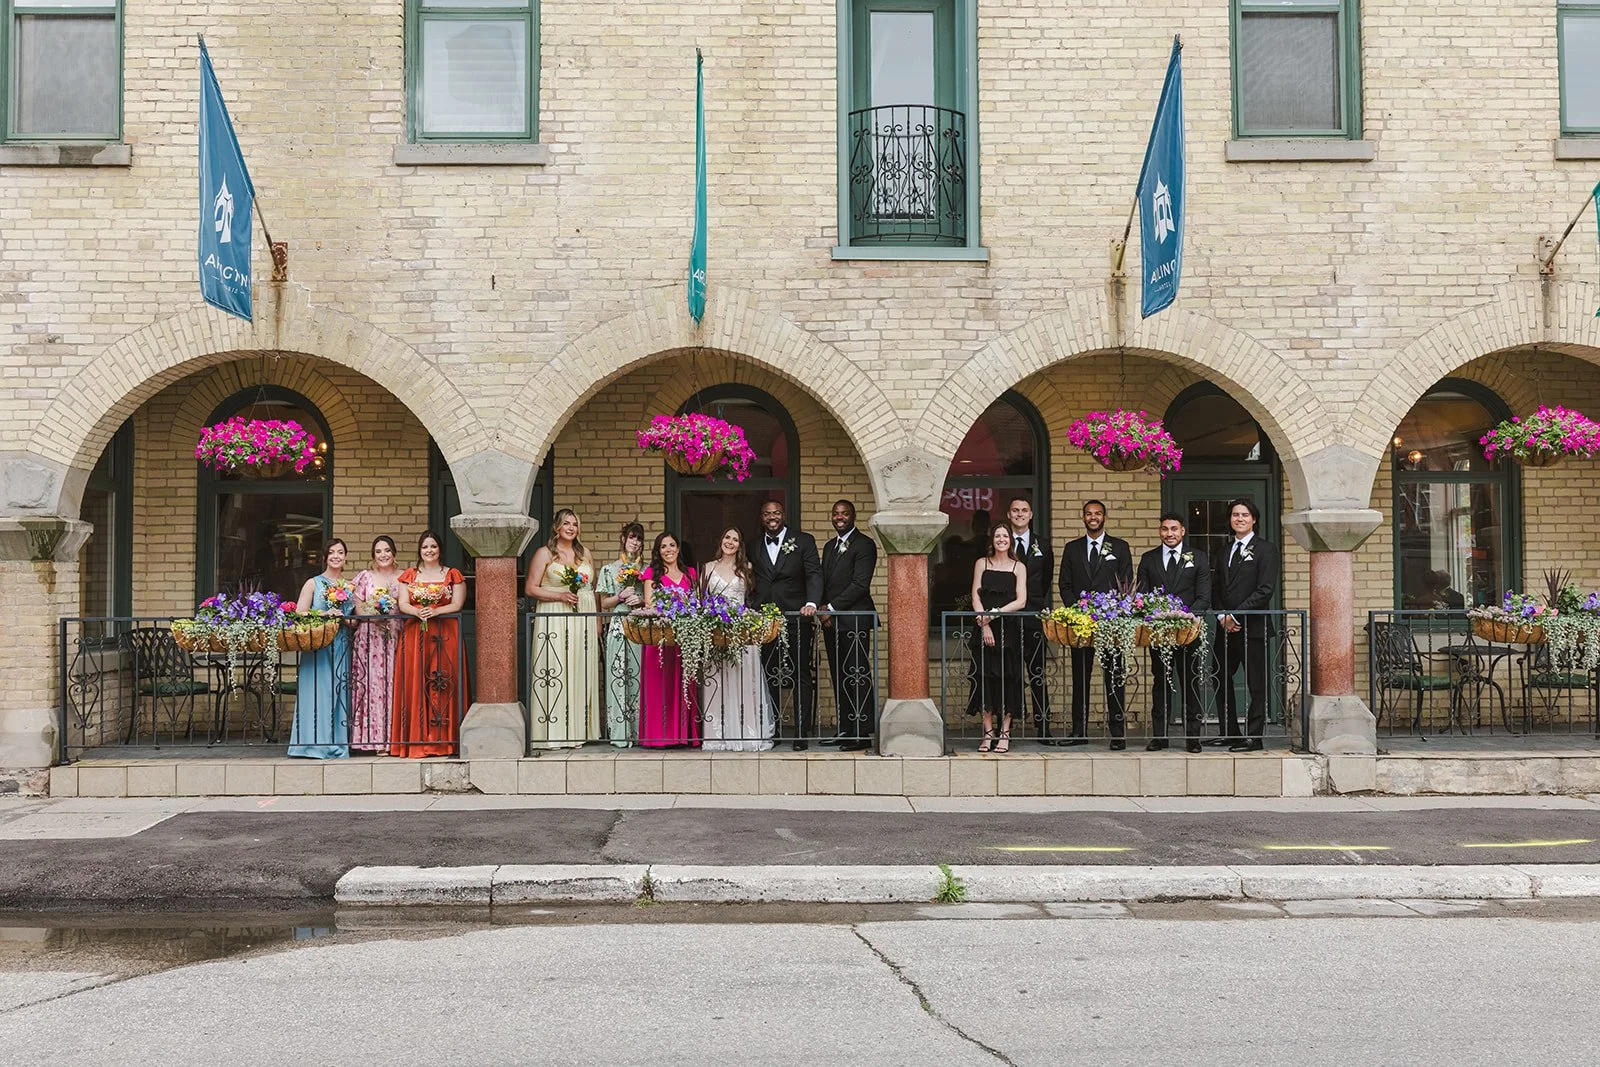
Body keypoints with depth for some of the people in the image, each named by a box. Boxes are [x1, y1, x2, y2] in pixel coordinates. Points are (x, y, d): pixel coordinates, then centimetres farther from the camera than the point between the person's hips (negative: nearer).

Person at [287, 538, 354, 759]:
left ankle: (338, 745, 5)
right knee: (318, 692, -8)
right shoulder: (313, 584, 5)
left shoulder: (349, 587, 16)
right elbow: (300, 615, -5)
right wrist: (326, 615, -16)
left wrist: (343, 618, -1)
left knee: (339, 692, 2)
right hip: (317, 646, -3)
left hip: (342, 647, 4)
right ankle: (317, 744, -6)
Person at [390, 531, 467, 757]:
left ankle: (441, 740, -4)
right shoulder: (409, 575, 15)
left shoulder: (453, 575, 9)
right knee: (414, 684, -4)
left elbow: (457, 604, 0)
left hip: (445, 635, -2)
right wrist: (418, 612, -15)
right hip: (414, 634, 2)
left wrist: (434, 611, -15)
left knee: (442, 686, -7)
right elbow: (403, 604, 5)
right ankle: (416, 740, -2)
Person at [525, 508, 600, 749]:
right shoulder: (544, 554, 2)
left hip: (583, 621, 5)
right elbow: (530, 589, -3)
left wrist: (597, 622, 12)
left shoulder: (584, 554, 16)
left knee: (581, 673, 2)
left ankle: (577, 731, 7)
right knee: (553, 673, -8)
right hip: (553, 620, -4)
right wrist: (560, 596, -14)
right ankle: (553, 732, -5)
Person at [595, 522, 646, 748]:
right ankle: (619, 732, -4)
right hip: (618, 627, -1)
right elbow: (604, 604, 8)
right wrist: (621, 596, -8)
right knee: (618, 677, -6)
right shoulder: (609, 569, 9)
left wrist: (641, 600, -4)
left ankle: (640, 730, 3)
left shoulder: (647, 569, 13)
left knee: (640, 676, -3)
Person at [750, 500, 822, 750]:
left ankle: (802, 733, 3)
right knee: (768, 677, 4)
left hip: (796, 619, -3)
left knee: (801, 676, -1)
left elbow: (814, 574, -6)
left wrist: (811, 603, -22)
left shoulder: (803, 541, 4)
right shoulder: (754, 547, 13)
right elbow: (754, 583, 13)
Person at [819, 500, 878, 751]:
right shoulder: (829, 547, 21)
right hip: (831, 621, 8)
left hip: (854, 620, -8)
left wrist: (832, 608, -12)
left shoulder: (864, 545, -5)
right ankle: (846, 730, 16)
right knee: (839, 677, 9)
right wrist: (822, 610, 1)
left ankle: (863, 735, -6)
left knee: (857, 677, -8)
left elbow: (860, 584, -13)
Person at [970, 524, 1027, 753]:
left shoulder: (1018, 567, 8)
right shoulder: (982, 564, 10)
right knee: (986, 678, -2)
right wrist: (985, 625, -9)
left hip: (1009, 629, -1)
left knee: (1007, 678, -1)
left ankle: (1005, 733, 5)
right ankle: (988, 732, 5)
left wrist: (996, 613, -14)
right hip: (985, 629, 1)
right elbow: (976, 598, 3)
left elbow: (1021, 601, -1)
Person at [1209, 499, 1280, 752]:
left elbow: (1265, 590, -12)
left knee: (1256, 684, -1)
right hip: (1226, 627, 7)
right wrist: (1222, 616, -1)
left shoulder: (1265, 549, -3)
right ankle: (1229, 732, 20)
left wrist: (1237, 615, -15)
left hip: (1252, 627, -7)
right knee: (1220, 679, 10)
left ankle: (1254, 737, 5)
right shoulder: (1225, 550, 17)